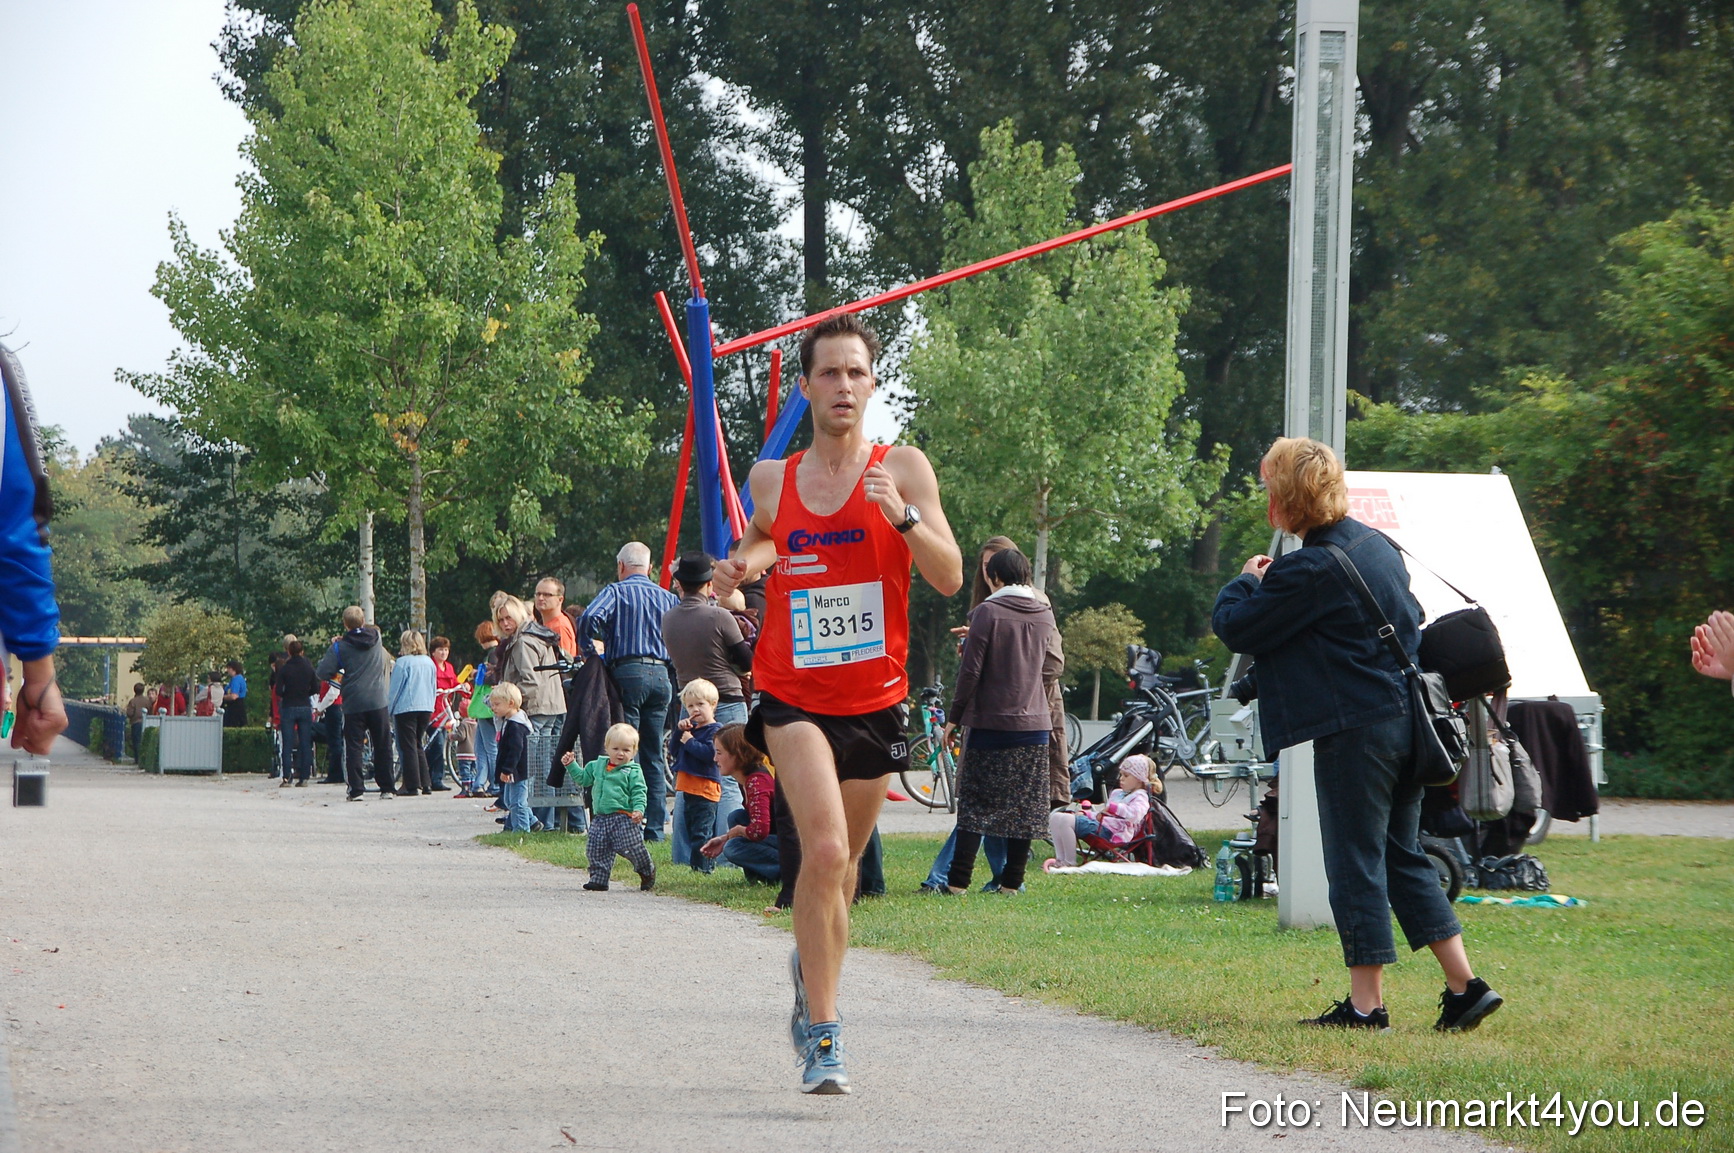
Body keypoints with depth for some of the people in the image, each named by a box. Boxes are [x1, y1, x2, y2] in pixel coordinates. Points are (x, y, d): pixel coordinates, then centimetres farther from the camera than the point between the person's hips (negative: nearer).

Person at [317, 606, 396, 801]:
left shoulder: (341, 647, -5)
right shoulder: (376, 638, 5)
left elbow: (322, 673, -8)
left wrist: (332, 649, 7)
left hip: (353, 704, -2)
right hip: (378, 702, 3)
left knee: (353, 747, 1)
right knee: (382, 747, 9)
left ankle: (356, 790, -5)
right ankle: (387, 788, 10)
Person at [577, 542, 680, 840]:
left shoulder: (617, 591, 1)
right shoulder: (668, 597, 14)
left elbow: (590, 617, -16)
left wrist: (589, 651, -2)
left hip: (628, 673, -4)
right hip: (661, 675, 4)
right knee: (654, 757, 8)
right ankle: (655, 826, 5)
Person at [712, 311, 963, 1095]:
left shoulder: (904, 470, -3)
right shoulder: (770, 480, 3)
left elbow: (949, 578, -9)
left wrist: (904, 515, -26)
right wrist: (741, 566, 1)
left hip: (874, 701, 1)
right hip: (793, 697, -1)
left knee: (841, 869, 14)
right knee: (826, 850, -22)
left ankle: (811, 974, 44)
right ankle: (822, 1036, -17)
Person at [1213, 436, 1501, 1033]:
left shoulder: (1309, 571, -18)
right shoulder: (1376, 544, 9)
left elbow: (1234, 627, -11)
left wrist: (1245, 581, 10)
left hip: (1354, 731, -9)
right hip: (1406, 720, 9)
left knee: (1355, 862, -1)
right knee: (1403, 857, 14)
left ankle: (1366, 1003, 2)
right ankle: (1464, 985, 11)